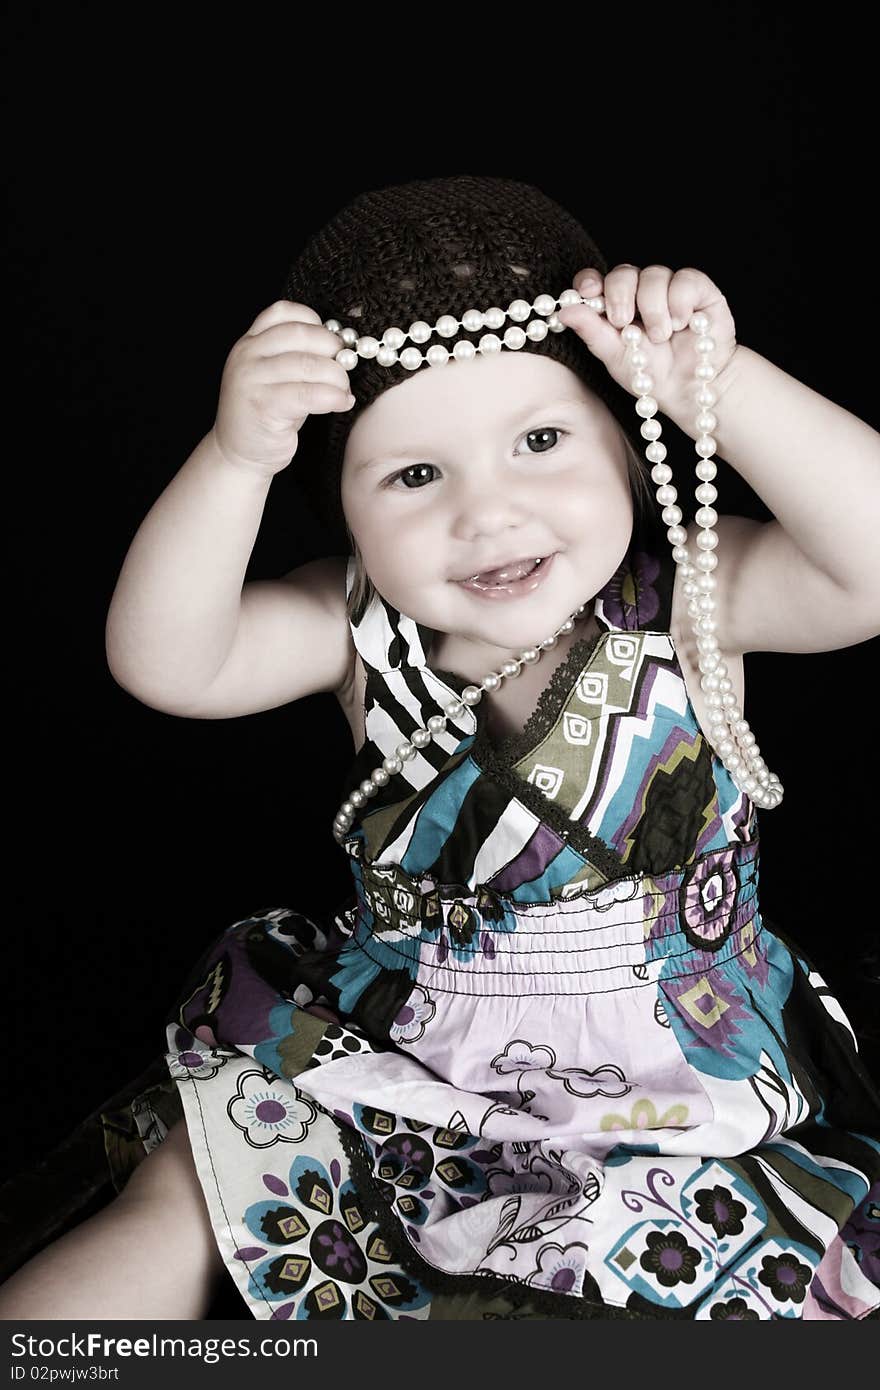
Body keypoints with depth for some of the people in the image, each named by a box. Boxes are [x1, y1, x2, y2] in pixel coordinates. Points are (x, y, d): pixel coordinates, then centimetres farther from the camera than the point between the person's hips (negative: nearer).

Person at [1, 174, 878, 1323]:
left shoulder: (682, 601, -17)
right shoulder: (365, 625, -12)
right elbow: (165, 661, -23)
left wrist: (717, 383, -41)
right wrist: (236, 458, -38)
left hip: (666, 1089, -2)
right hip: (392, 1047, 3)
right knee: (177, 1206, 7)